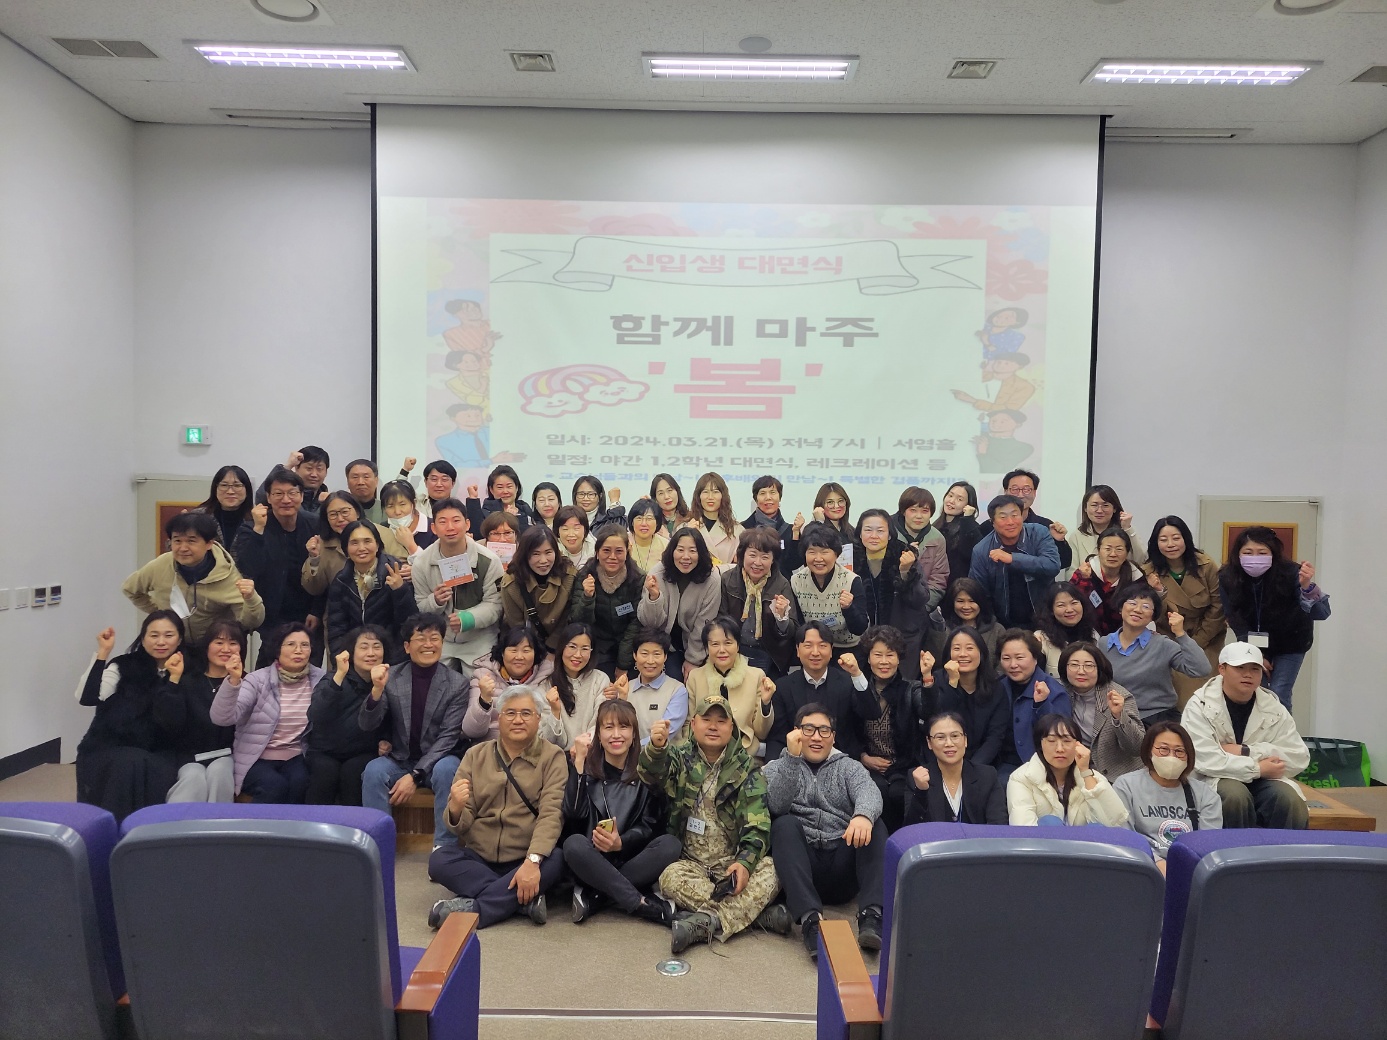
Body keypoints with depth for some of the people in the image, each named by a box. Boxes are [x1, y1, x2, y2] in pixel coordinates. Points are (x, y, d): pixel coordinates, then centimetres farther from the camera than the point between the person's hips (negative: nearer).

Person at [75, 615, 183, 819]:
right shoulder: (124, 666, -1)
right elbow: (86, 698, -17)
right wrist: (103, 653, -20)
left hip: (155, 754, 1)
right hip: (108, 750, -1)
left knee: (162, 771, -32)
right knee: (131, 763, -33)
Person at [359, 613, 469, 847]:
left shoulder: (457, 684, -7)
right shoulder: (391, 677, -1)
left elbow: (448, 737, -11)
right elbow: (366, 726, -5)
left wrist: (415, 776, -20)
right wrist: (377, 690, -24)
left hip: (437, 761, -2)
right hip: (398, 759, 2)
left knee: (447, 769, -32)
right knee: (374, 771, -27)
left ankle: (444, 846, -23)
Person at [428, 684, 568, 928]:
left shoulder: (552, 757, -1)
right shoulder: (476, 755, 7)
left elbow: (551, 814, -14)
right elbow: (461, 823, 2)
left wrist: (532, 861, -30)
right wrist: (456, 809, -23)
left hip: (527, 860, -2)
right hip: (478, 857, 2)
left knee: (556, 860, -31)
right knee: (439, 860, -24)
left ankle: (473, 909, -23)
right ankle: (527, 899, -21)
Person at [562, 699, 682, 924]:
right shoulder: (587, 766, 3)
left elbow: (650, 824, -1)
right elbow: (574, 816, -12)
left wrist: (621, 843, -21)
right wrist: (579, 765, -18)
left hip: (633, 858, 1)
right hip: (593, 860, -1)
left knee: (671, 844, -27)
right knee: (573, 844, -32)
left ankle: (596, 897, -22)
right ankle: (645, 905, -31)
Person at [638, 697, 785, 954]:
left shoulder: (746, 769, 4)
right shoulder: (681, 759, 4)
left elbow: (757, 825, -6)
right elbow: (651, 774, -19)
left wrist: (745, 862, -25)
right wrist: (656, 748, -42)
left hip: (734, 862, 0)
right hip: (690, 862, 0)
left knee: (771, 870, -27)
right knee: (670, 878, -32)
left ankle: (705, 922, -36)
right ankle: (760, 913, -30)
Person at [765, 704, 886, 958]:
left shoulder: (848, 766, 16)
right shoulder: (777, 767, 15)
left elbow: (869, 791, -9)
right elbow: (777, 806, -8)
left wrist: (863, 815, -33)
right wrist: (792, 757, -17)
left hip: (843, 867, 1)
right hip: (800, 865, -1)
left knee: (875, 826, -22)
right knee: (785, 824, -28)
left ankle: (871, 916, -35)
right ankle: (810, 918, -42)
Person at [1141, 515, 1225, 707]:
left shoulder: (1206, 566, -11)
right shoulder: (1149, 572, -10)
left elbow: (1218, 607, -6)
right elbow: (1156, 617, -12)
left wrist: (1197, 642, -6)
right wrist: (1157, 594, -31)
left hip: (1207, 642, 0)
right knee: (1181, 695, -10)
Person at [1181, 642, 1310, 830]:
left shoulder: (1273, 707, 5)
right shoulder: (1201, 706, -8)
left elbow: (1299, 757, -4)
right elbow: (1205, 760, -20)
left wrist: (1245, 751, -14)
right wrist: (1257, 768, -16)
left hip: (1262, 782, 4)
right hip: (1215, 780, -3)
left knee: (1289, 798, -25)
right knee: (1235, 795, -33)